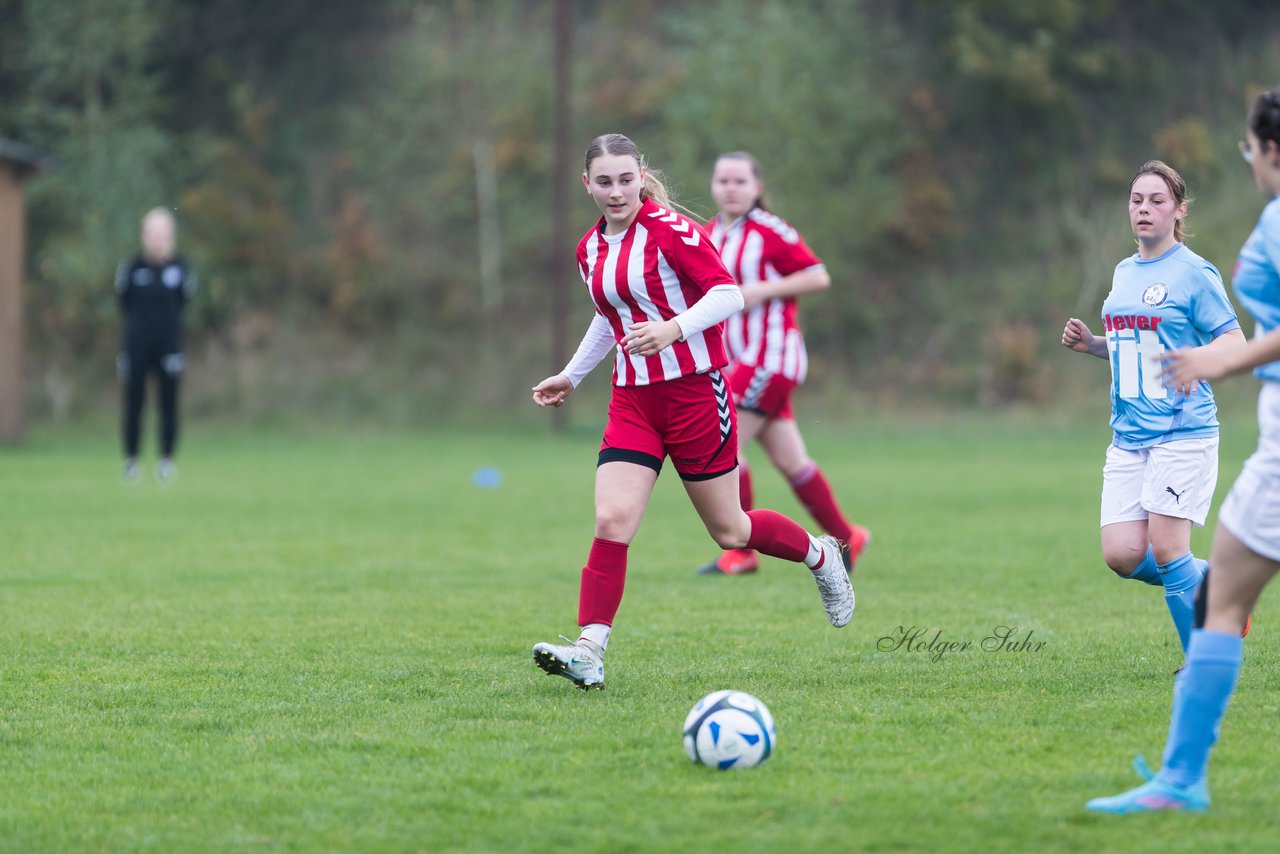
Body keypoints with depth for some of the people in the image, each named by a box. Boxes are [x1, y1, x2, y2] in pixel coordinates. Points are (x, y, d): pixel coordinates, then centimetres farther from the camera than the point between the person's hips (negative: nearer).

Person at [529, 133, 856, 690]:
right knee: (611, 523, -13)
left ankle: (822, 556, 34)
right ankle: (588, 653, -17)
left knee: (729, 531, 6)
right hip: (633, 401, 5)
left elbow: (728, 294, -16)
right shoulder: (591, 249, 9)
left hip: (695, 389, -5)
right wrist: (571, 376, 29)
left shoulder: (670, 230, -12)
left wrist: (672, 329, -30)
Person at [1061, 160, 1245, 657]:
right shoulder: (1124, 273, 16)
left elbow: (1234, 342, -8)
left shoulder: (1193, 272, -6)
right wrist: (1091, 345, 9)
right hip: (1129, 436, 7)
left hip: (1183, 432, -7)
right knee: (1122, 556, -4)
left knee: (1165, 550, -12)